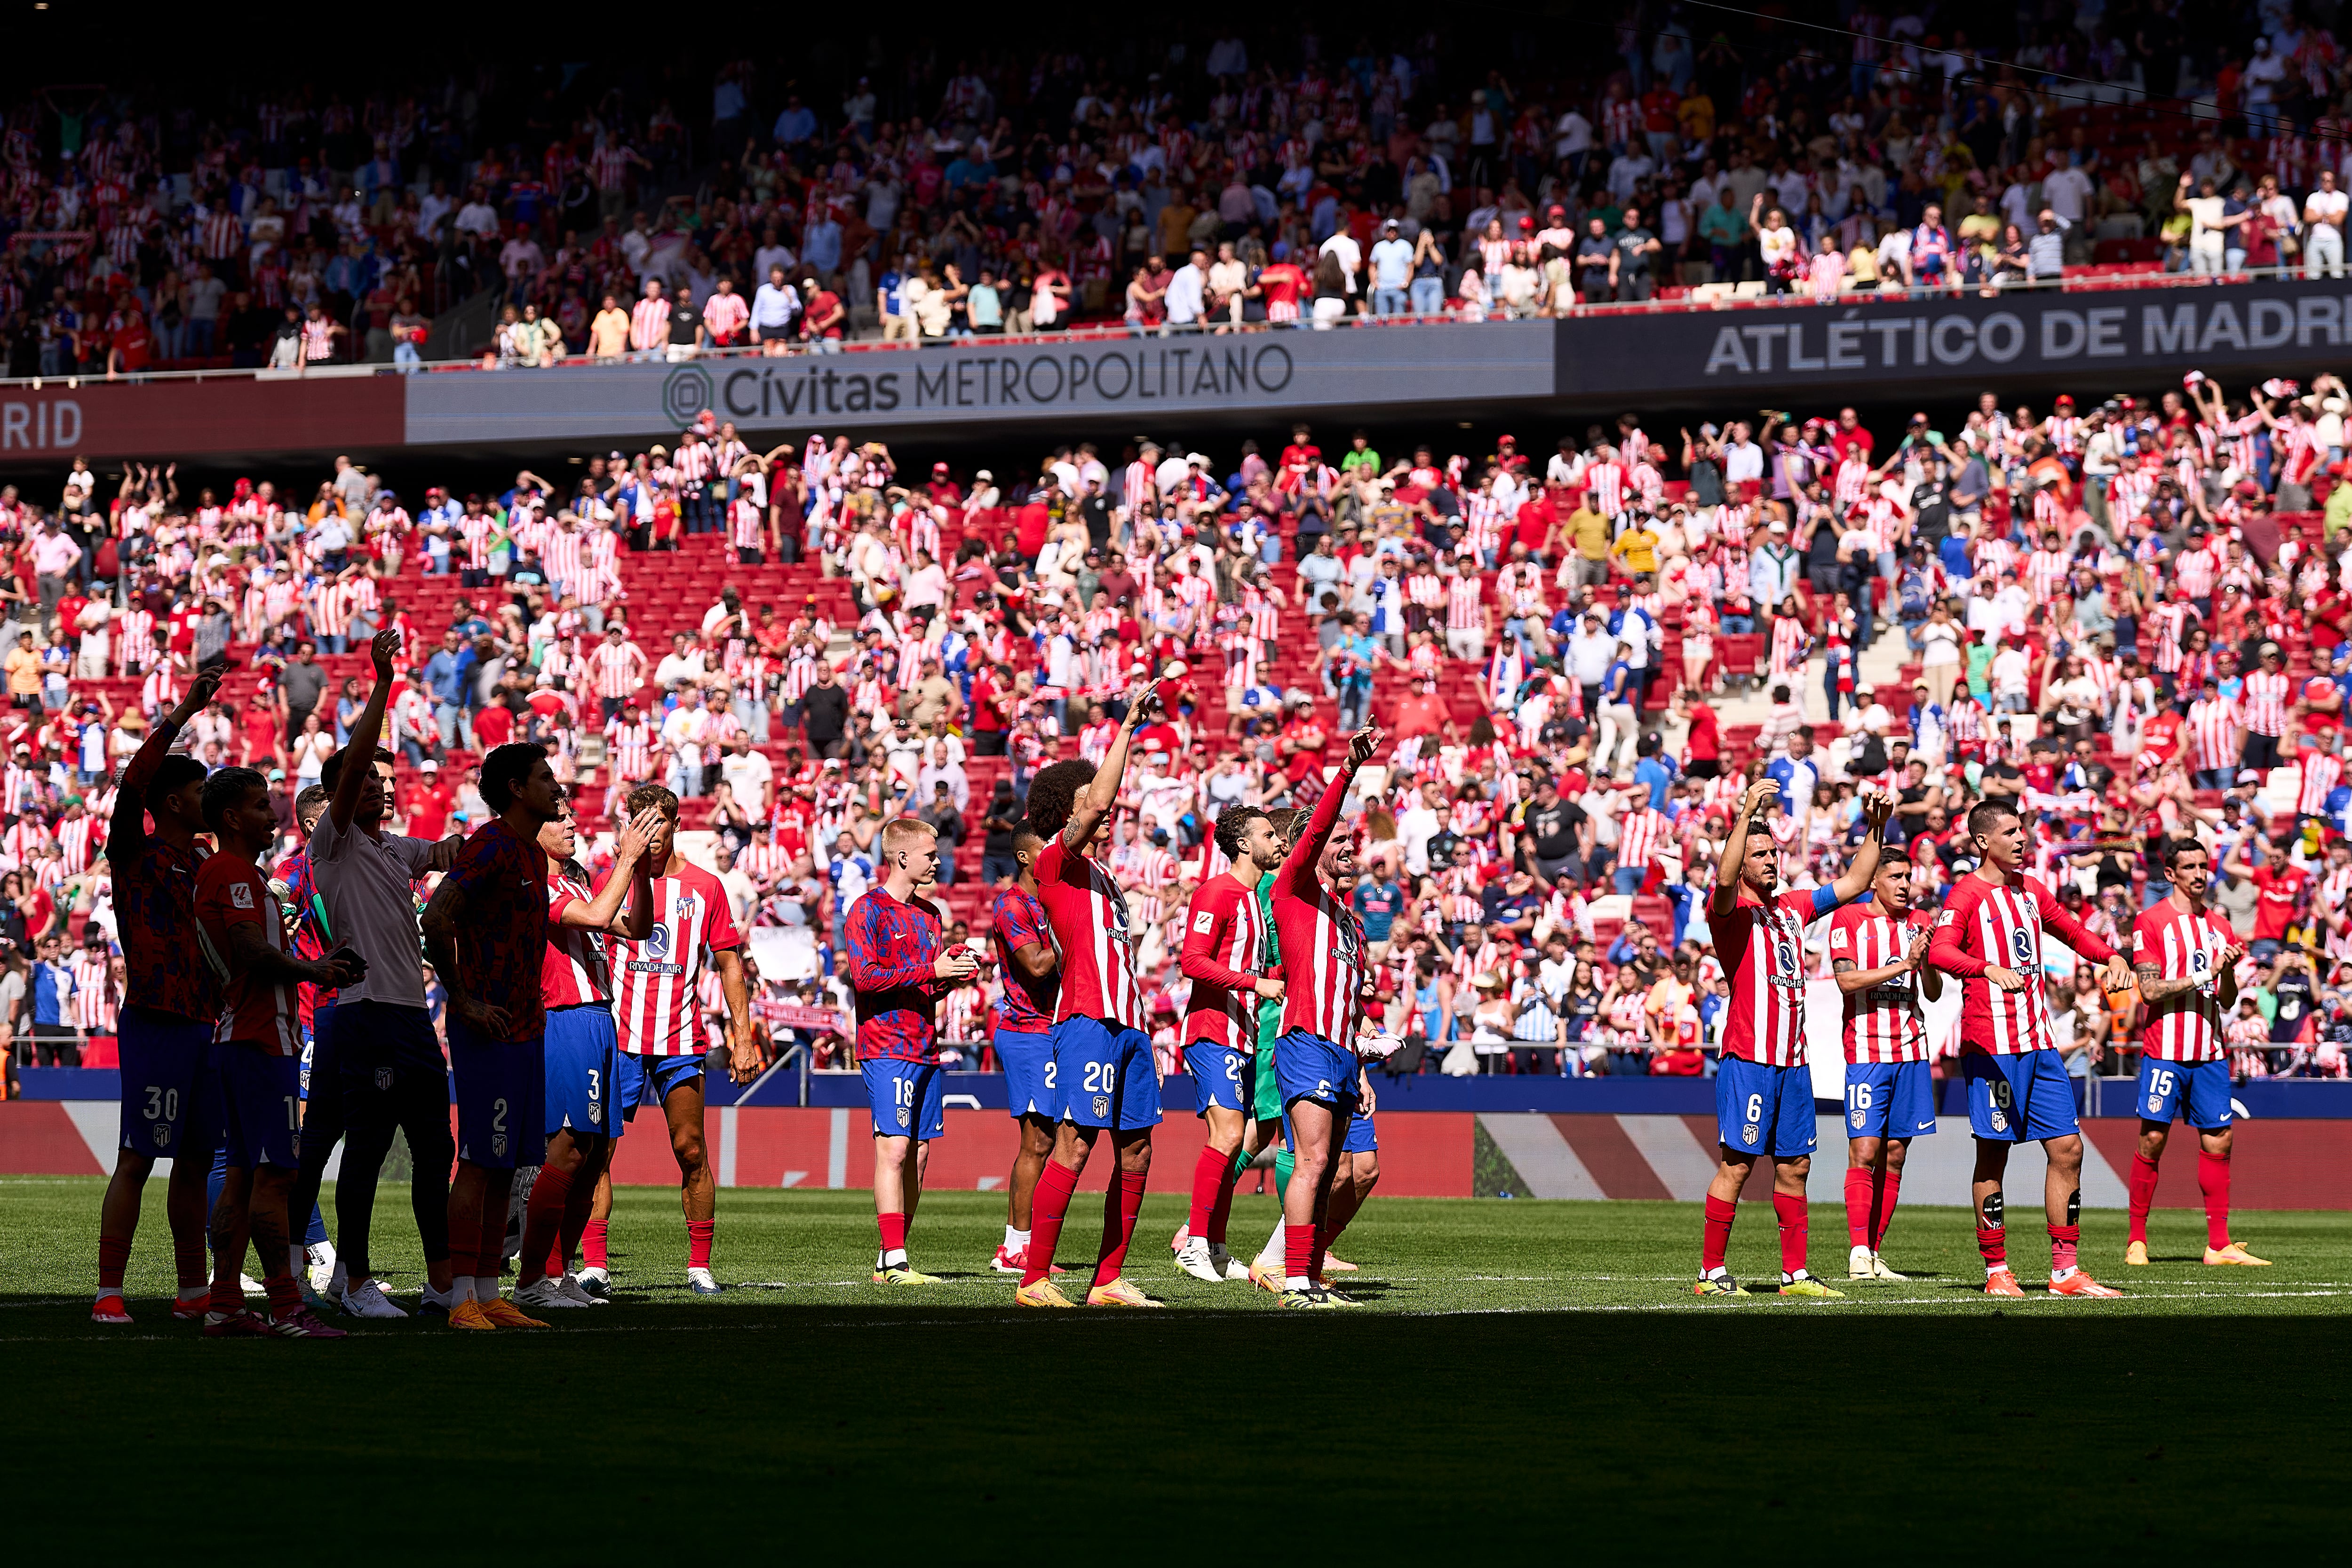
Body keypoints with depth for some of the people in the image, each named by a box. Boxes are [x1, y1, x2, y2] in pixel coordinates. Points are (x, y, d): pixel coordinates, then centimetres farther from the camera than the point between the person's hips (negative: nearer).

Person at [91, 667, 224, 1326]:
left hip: (207, 1024, 8)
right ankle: (109, 1291, -9)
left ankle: (193, 1292, 15)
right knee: (137, 1159, -9)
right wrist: (181, 716, -21)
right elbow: (134, 783, -19)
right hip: (156, 1023, -8)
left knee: (195, 1162, 10)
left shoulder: (205, 866, 18)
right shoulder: (136, 855, -3)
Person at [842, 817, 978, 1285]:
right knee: (894, 1147, -13)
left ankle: (891, 1259, 10)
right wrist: (931, 971, -18)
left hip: (925, 1048, 8)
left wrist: (956, 970, 3)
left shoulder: (930, 914, 19)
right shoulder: (868, 911, -5)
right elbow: (864, 976, -16)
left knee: (917, 1154, 5)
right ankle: (894, 1261, -16)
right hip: (886, 1047, -8)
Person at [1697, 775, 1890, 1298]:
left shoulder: (1793, 908, 17)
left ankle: (1795, 1274, 13)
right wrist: (1747, 814, -33)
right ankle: (1711, 1272, -2)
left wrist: (1874, 829, 13)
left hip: (1793, 1060, 7)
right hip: (1747, 1059, -7)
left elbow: (1855, 882, 24)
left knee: (1794, 1166, 8)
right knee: (1737, 1164, -7)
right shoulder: (1730, 912, -4)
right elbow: (1725, 880, -27)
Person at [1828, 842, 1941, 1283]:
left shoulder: (1918, 923, 11)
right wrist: (1903, 964, -18)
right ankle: (1858, 1253, -9)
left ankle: (1875, 1252, 9)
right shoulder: (1848, 920, -1)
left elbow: (1933, 993, 9)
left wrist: (1926, 961, -11)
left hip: (1911, 1049, 4)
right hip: (1866, 1049, -4)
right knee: (1865, 1151, -11)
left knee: (1894, 1154, 4)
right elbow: (1848, 980, -12)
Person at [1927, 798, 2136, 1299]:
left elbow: (2074, 932, 32)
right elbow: (1940, 951, -23)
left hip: (2038, 1042, 7)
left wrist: (2112, 956, 13)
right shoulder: (1967, 894, -6)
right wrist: (1989, 969, -41)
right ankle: (1997, 1271, 5)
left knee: (2067, 1148, 3)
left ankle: (2066, 1270, 8)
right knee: (1993, 1156, -2)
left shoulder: (2031, 892, 17)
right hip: (1990, 1045, -7)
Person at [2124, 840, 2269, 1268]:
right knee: (2153, 1140, -4)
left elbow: (2227, 1002, 14)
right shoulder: (2151, 922, -2)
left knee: (2217, 1142, 1)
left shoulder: (2219, 928, 14)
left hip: (2210, 1052, 5)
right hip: (2165, 1051, -5)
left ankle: (2219, 1245, 4)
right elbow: (2151, 990, -11)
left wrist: (2229, 970, -6)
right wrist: (2204, 975, -16)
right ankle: (2137, 1241, 4)